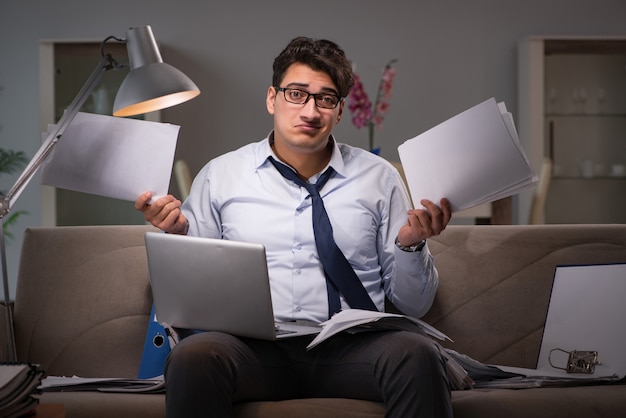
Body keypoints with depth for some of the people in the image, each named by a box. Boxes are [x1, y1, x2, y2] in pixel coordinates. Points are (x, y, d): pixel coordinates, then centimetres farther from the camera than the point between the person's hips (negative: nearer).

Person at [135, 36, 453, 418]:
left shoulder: (379, 178, 13)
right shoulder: (220, 176, 13)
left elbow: (413, 305, 13)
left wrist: (411, 245, -6)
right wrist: (178, 235, -4)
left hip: (350, 345, 1)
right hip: (255, 345, 0)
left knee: (416, 354, -32)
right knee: (194, 355, -34)